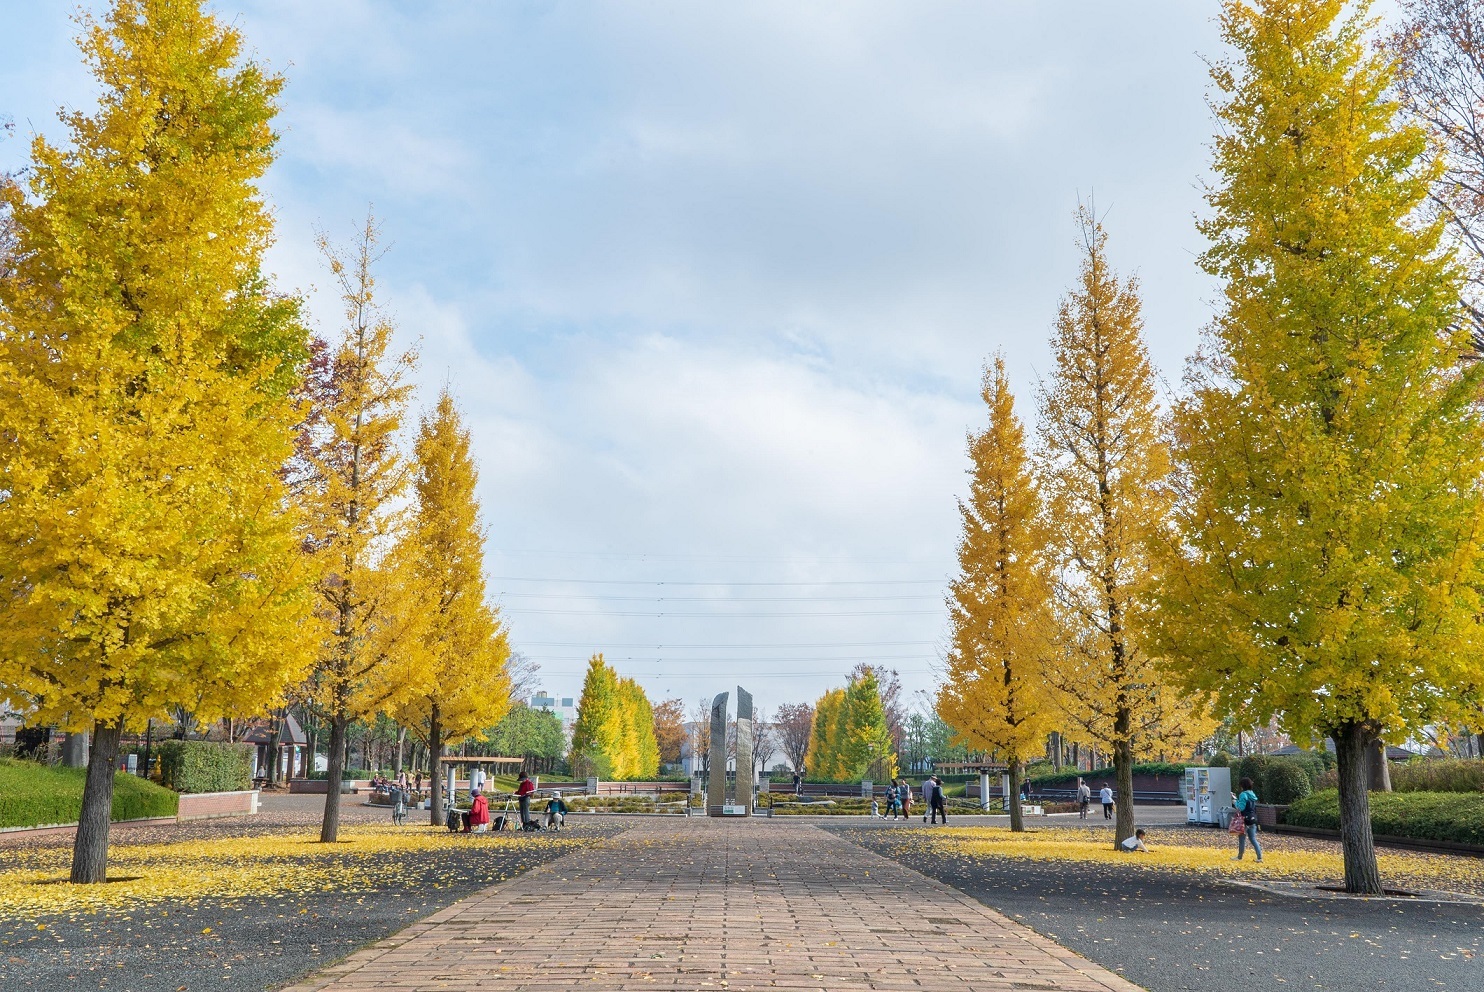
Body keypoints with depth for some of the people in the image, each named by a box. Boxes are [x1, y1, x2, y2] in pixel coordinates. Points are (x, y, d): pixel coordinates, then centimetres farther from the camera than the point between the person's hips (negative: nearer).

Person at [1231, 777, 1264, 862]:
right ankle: (1260, 857, 2)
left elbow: (1241, 807, -22)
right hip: (1253, 820, 7)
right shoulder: (1252, 794, 11)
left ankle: (1239, 857, 14)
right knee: (1253, 839, 9)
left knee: (1242, 838, 5)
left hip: (1245, 820, -7)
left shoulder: (1244, 794, -15)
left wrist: (1235, 802, -4)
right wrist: (1236, 799, 19)